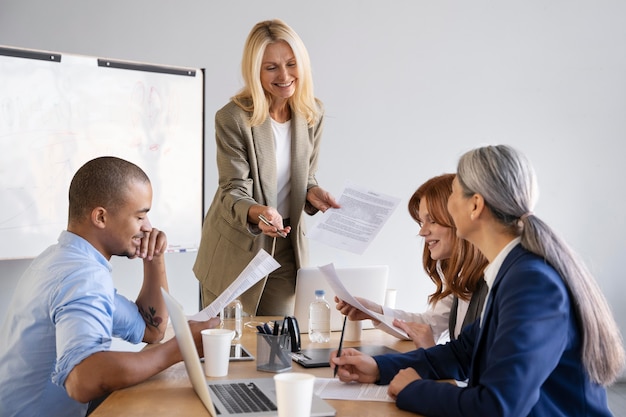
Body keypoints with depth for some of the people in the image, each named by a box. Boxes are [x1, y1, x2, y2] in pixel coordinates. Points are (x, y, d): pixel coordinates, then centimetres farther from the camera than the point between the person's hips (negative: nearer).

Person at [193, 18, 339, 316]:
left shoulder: (312, 114, -1)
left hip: (285, 250, 4)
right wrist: (256, 212, -38)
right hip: (235, 250, -4)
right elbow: (233, 191, -18)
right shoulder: (232, 118, -17)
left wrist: (312, 193, -13)